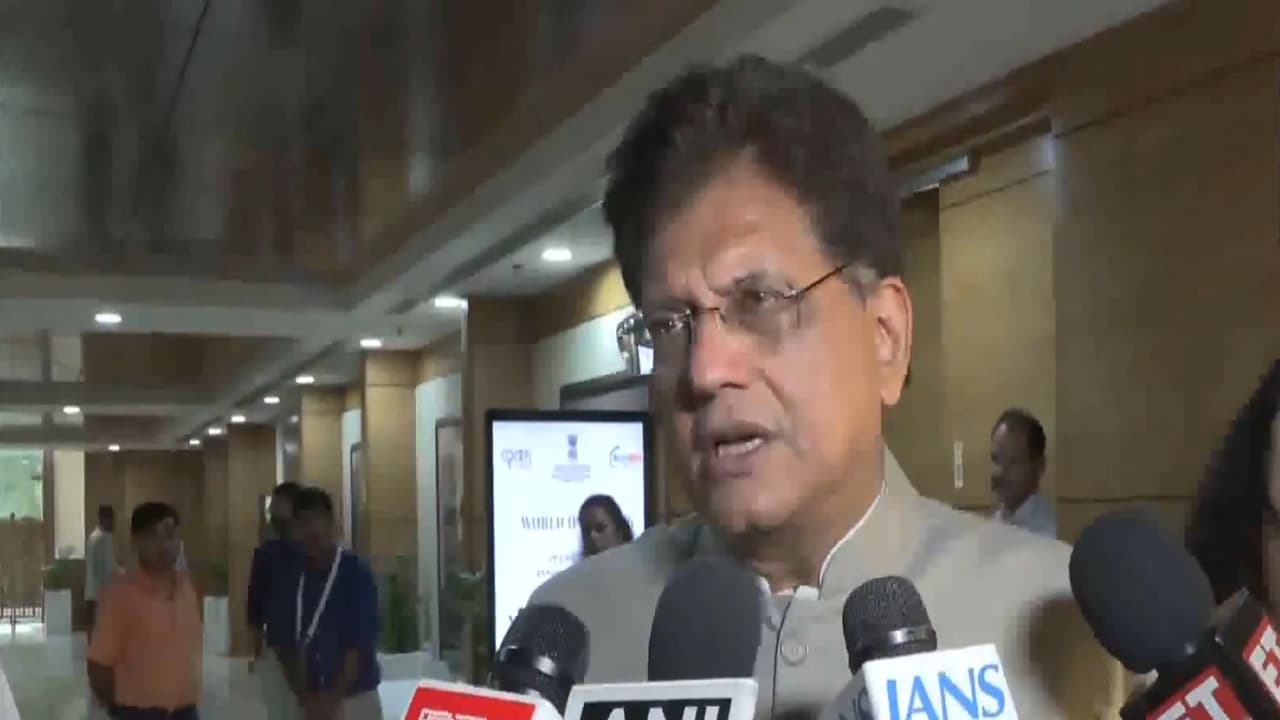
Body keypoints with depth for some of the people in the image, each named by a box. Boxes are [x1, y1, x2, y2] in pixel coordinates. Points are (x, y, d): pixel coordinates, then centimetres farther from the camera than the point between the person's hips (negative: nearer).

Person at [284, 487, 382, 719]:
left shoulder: (356, 574, -6)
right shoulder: (295, 579, 6)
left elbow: (362, 644, -9)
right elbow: (291, 643, 7)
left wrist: (334, 698, -11)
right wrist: (304, 696, -3)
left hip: (354, 699, -4)